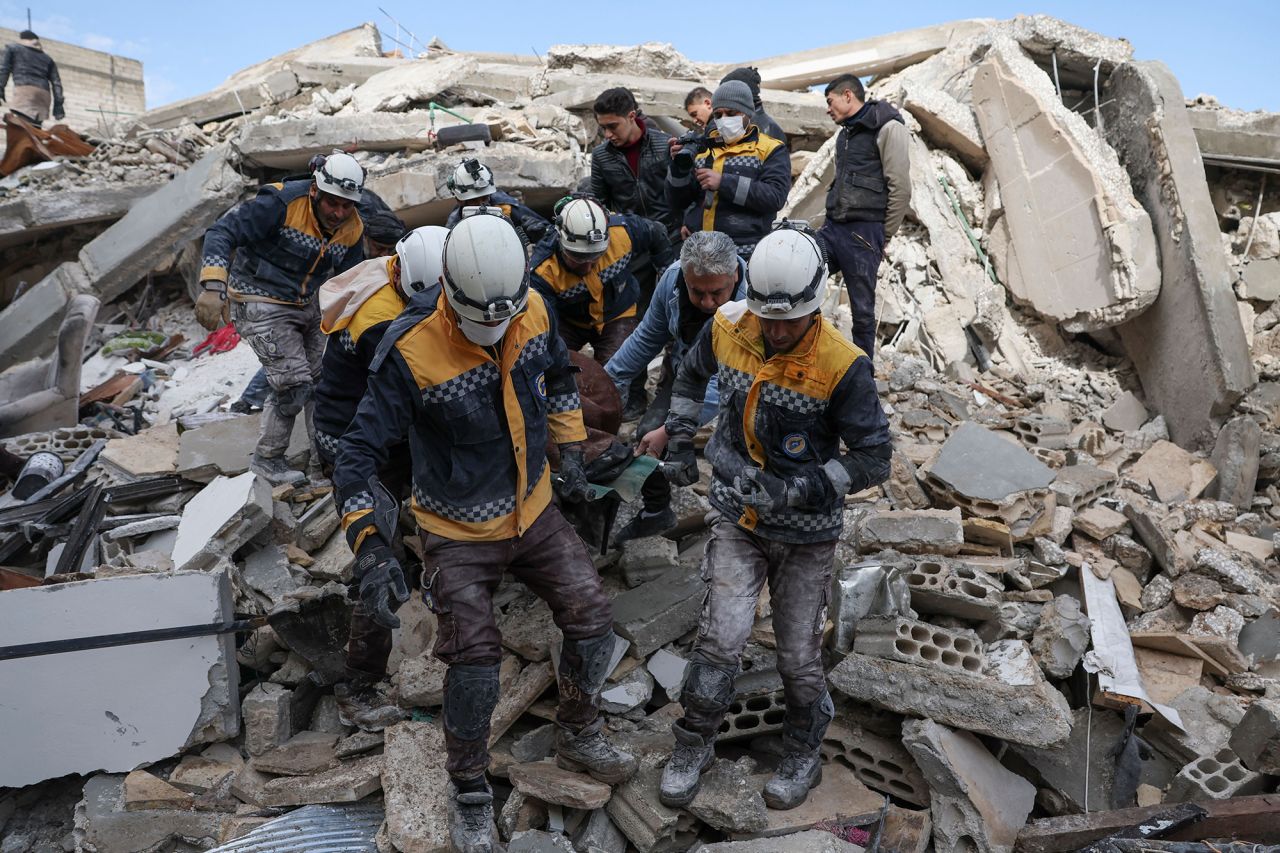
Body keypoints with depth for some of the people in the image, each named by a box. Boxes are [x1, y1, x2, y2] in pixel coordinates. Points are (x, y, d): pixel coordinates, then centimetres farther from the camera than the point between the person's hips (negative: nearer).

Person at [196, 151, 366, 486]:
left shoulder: (353, 230, -2)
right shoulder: (280, 204, -22)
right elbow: (223, 232, -23)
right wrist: (213, 287, -34)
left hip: (307, 307, 7)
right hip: (262, 306, -7)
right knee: (295, 386, -11)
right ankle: (267, 460, 11)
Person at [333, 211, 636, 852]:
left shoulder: (534, 311, -10)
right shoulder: (411, 351, -27)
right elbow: (360, 450, -24)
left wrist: (568, 449, 7)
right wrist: (371, 545, -33)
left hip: (533, 512, 5)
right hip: (459, 533, -5)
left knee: (592, 619, 5)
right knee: (475, 659, -9)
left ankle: (578, 734, 35)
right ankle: (469, 793, 21)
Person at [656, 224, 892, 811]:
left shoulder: (842, 366, -22)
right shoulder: (728, 328, -9)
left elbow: (874, 460, -17)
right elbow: (692, 374, 14)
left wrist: (798, 489, -25)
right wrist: (678, 442, 9)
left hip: (806, 533, -2)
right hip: (738, 519, 2)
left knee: (798, 657, 10)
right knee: (721, 637, -3)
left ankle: (803, 755, 39)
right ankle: (693, 747, 23)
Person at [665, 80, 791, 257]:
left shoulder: (771, 150, 6)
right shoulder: (703, 148, 17)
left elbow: (775, 196, -12)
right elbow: (677, 203, 14)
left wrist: (724, 183, -18)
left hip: (745, 254, -3)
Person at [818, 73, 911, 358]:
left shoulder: (887, 128, -5)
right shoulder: (845, 134, 21)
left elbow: (900, 188, -9)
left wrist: (883, 236, -6)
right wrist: (831, 222, 12)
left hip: (863, 233, -8)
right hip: (832, 228, 8)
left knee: (862, 309, -1)